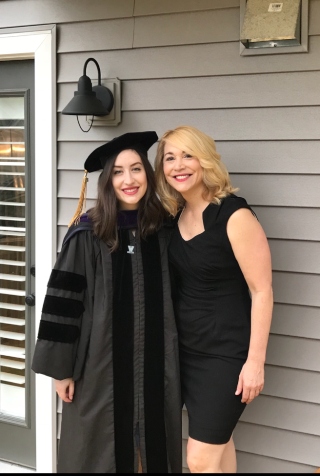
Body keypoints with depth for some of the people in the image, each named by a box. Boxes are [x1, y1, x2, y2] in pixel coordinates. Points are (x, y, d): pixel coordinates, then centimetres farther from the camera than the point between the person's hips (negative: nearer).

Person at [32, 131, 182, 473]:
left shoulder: (163, 229, 1)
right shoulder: (88, 233, -10)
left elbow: (173, 299, 8)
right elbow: (62, 302, -9)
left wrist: (174, 361, 8)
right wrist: (60, 367, -10)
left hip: (154, 360, 3)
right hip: (101, 361, -3)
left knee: (153, 448, 12)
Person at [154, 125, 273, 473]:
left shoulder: (234, 215, -17)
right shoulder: (176, 214, 4)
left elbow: (262, 291, -16)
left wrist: (255, 361, -17)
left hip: (226, 352, -6)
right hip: (183, 348, 6)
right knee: (217, 442, 20)